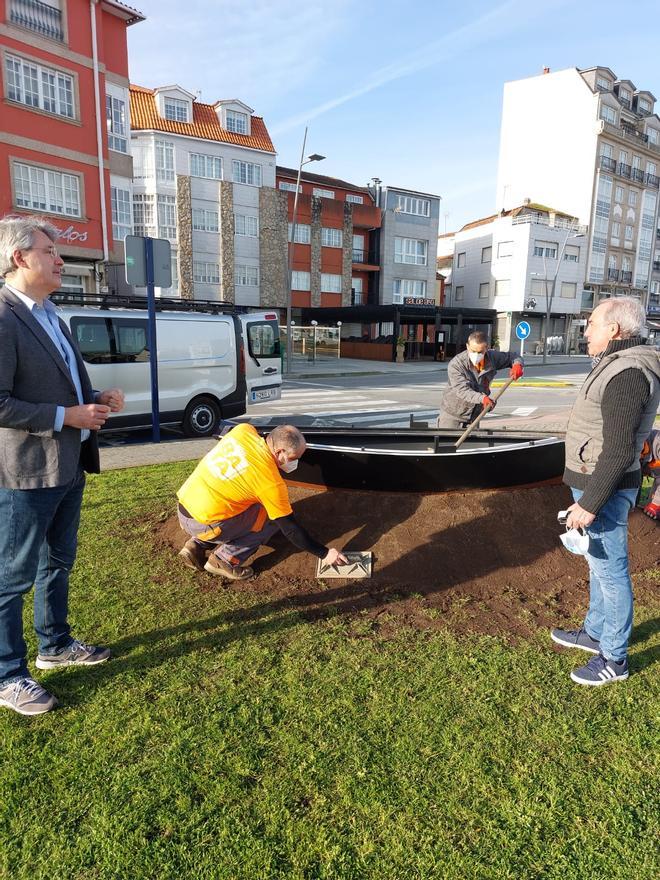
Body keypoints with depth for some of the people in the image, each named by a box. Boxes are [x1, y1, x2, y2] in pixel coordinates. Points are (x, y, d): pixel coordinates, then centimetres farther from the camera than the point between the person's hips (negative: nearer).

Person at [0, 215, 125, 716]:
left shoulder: (49, 315, 14)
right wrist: (67, 416, -21)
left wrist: (98, 400, 3)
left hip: (68, 466, 10)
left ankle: (55, 645, 40)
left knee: (58, 564, 22)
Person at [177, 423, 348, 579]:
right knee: (273, 519, 1)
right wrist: (325, 553, -1)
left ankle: (196, 546, 17)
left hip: (183, 510, 7)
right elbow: (290, 529, -11)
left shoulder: (243, 430, -5)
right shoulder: (271, 482, -19)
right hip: (202, 524, -7)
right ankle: (224, 560, 0)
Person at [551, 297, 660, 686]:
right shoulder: (619, 364, 11)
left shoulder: (627, 374, -22)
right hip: (595, 481, 10)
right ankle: (596, 632, 38)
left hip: (604, 487, -10)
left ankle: (614, 658, 18)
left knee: (610, 571, 2)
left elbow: (619, 452, -26)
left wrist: (590, 503, -23)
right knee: (600, 565, 21)